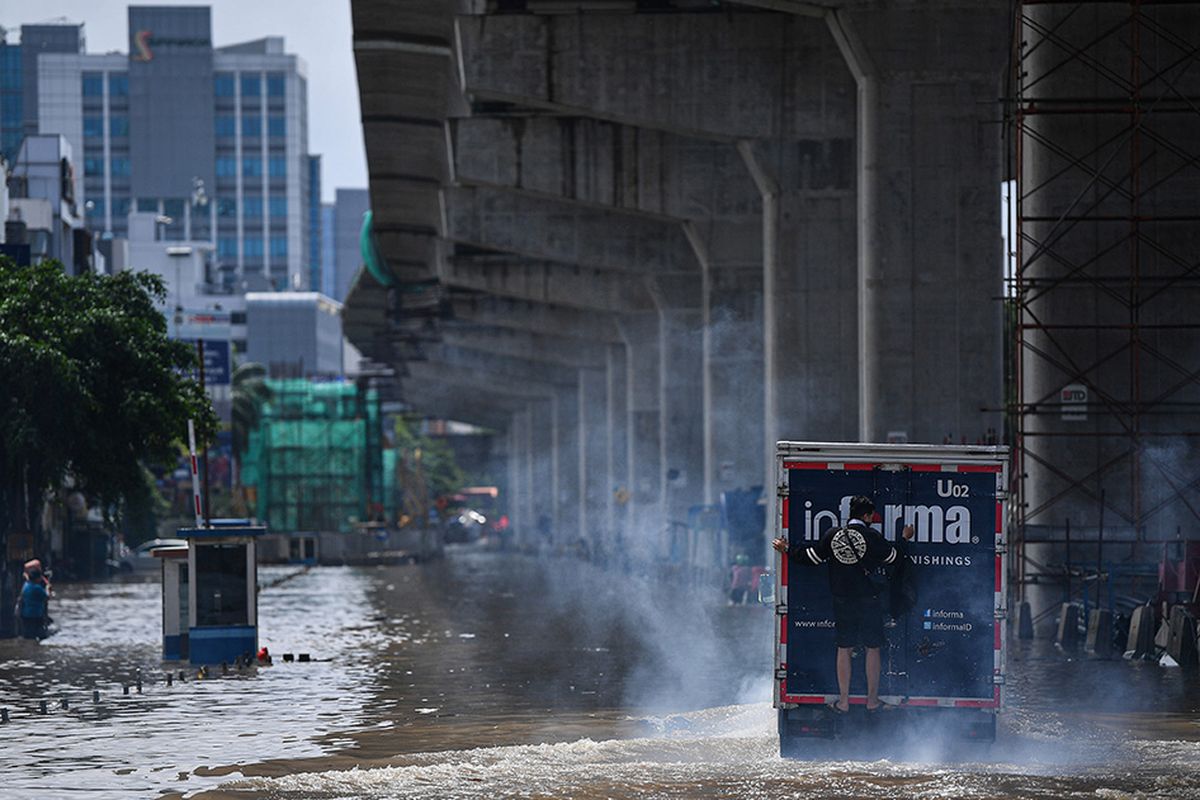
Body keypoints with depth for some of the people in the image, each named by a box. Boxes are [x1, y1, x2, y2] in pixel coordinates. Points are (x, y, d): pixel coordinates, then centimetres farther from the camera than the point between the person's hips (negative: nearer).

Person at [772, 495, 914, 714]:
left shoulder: (832, 535, -2)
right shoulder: (872, 537, -9)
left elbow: (812, 558, 5)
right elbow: (892, 556, 4)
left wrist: (787, 550, 20)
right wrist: (904, 539, 23)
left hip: (842, 602, 2)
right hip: (869, 601, -2)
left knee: (844, 649, 9)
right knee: (872, 649, 7)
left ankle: (843, 701, 9)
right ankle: (872, 700, 9)